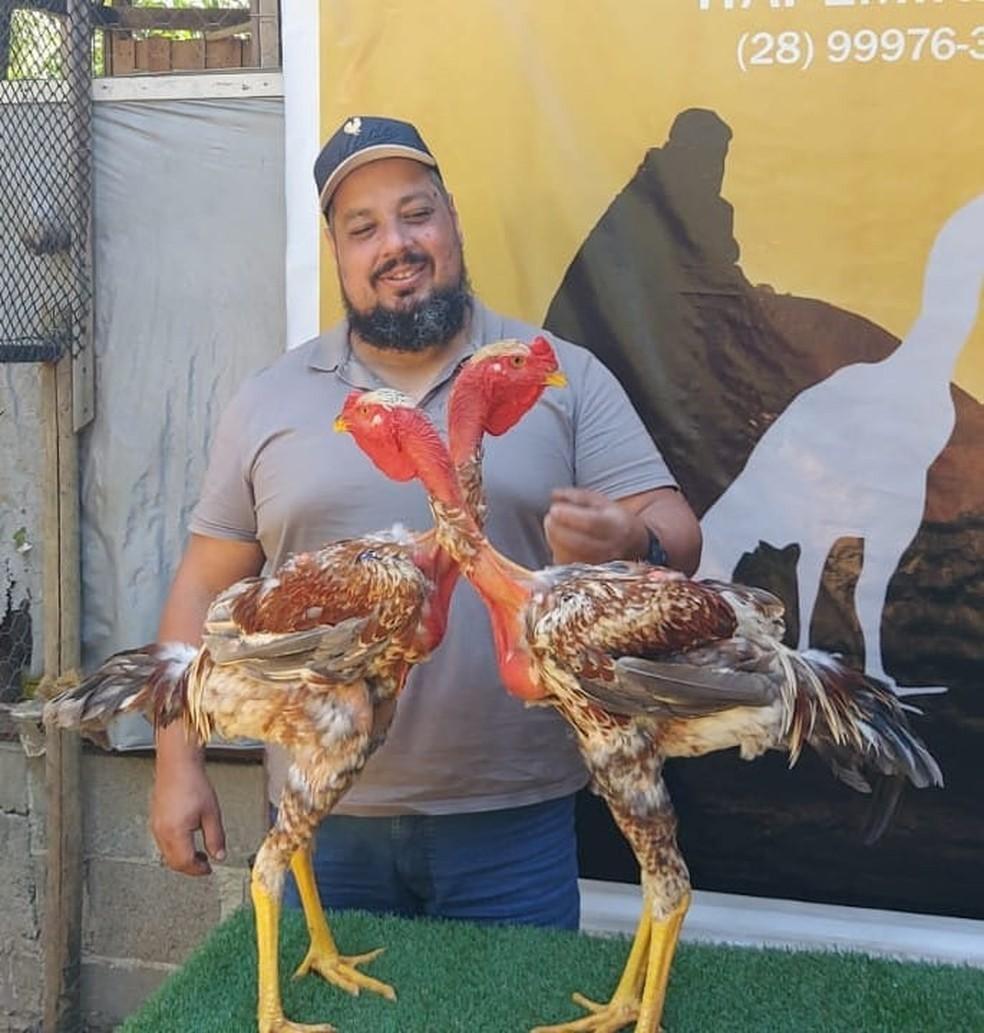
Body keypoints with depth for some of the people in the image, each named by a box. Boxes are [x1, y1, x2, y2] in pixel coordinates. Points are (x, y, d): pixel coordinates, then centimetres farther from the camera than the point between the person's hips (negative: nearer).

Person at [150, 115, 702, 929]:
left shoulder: (565, 375, 1)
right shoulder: (269, 401, 6)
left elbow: (673, 533, -4)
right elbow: (206, 590, 8)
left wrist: (628, 545, -27)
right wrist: (180, 762, 3)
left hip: (514, 816, -1)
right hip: (324, 817, 2)